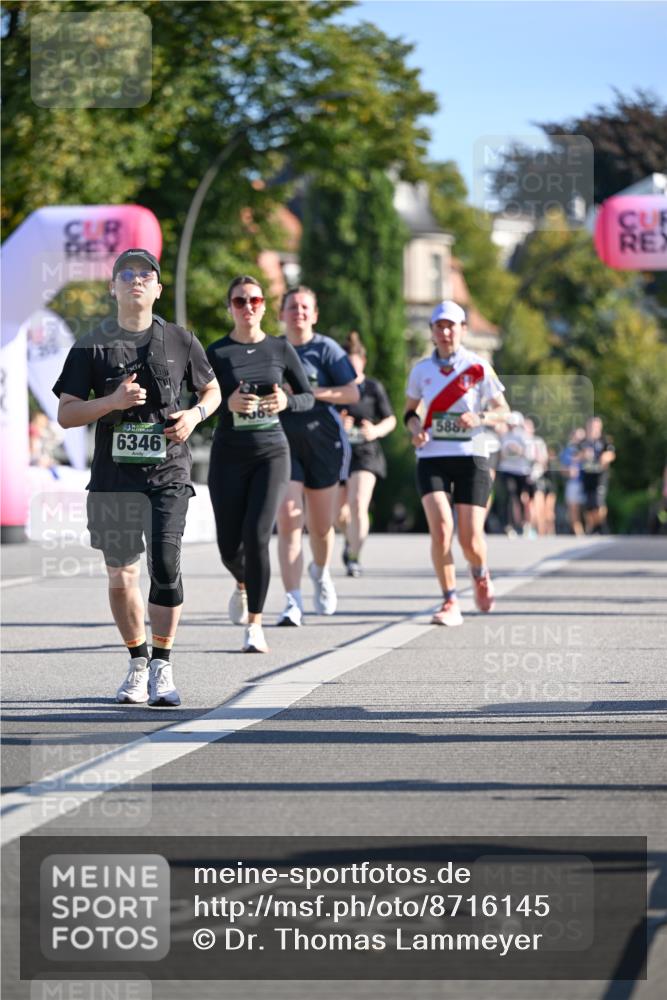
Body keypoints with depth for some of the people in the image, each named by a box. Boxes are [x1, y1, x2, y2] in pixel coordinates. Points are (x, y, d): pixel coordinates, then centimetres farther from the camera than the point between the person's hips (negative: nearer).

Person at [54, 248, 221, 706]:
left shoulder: (180, 341, 7)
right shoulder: (92, 346, 4)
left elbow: (212, 390, 20)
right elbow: (66, 414, 1)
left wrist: (194, 415, -1)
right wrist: (112, 401, -15)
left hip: (168, 471, -1)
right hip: (113, 474, 1)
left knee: (165, 565, -14)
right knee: (121, 573, 6)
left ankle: (162, 667, -4)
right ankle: (138, 663, 22)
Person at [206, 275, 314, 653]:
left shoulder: (280, 349, 2)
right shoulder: (217, 353, -1)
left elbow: (309, 397, 7)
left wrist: (286, 402, -15)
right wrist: (228, 402, -23)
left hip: (272, 453, -1)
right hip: (229, 455, 1)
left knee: (257, 535, -17)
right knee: (229, 545, 4)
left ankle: (255, 624, -8)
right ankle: (243, 584, 41)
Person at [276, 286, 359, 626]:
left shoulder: (325, 349, -1)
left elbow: (352, 393, -6)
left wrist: (311, 392, -17)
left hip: (322, 443, -1)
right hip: (282, 444, 1)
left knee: (320, 526, 10)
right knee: (288, 520, -15)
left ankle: (321, 573, 44)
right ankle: (293, 603, -17)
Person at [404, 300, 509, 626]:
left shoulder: (478, 367, 0)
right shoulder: (421, 370, 7)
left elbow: (502, 410, 5)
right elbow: (410, 410, 19)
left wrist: (479, 418, -16)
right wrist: (415, 428, -3)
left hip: (470, 457, -1)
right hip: (432, 458, 1)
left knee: (471, 538, -6)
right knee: (441, 527, -20)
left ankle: (480, 575, 30)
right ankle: (450, 603, -10)